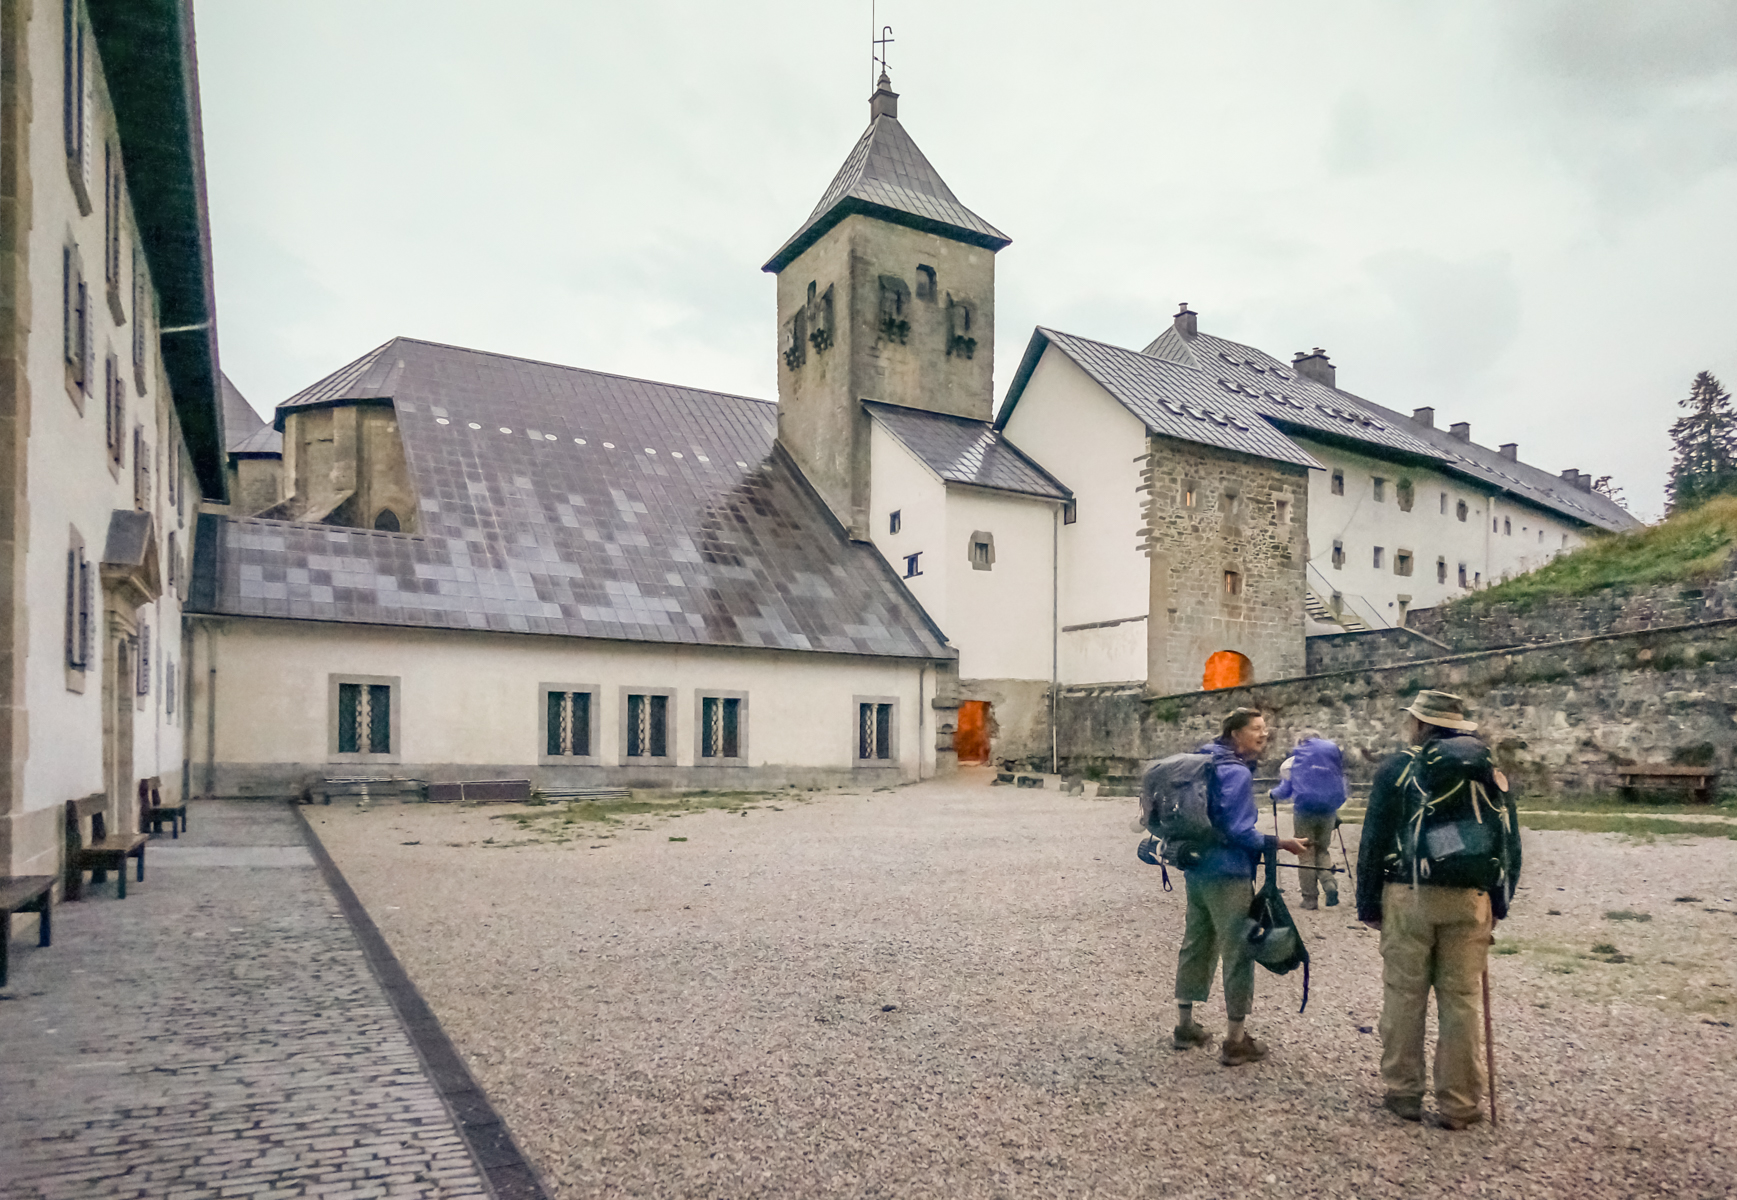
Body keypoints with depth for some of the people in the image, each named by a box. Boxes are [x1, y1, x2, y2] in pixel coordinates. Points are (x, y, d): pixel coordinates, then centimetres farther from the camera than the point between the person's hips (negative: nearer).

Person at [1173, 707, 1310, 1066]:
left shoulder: (1206, 763, 11)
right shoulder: (1236, 773, -17)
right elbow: (1238, 832, -20)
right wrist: (1281, 843, -13)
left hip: (1196, 871, 9)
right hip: (1227, 876, -9)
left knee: (1196, 945, 17)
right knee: (1238, 953, 2)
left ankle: (1185, 1026, 28)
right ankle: (1235, 1041, 10)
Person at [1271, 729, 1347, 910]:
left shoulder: (1292, 761, 1)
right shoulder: (1334, 754, 8)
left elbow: (1285, 790, 3)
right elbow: (1342, 785, 13)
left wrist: (1273, 794, 25)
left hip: (1304, 811, -2)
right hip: (1328, 812, 2)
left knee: (1307, 855, 6)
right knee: (1323, 850, 17)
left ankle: (1310, 898, 5)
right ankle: (1329, 883, -8)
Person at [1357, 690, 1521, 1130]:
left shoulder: (1397, 770, -3)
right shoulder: (1490, 774, 7)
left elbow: (1374, 842, -4)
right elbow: (1510, 845, 11)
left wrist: (1368, 904, 3)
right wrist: (1499, 903, 20)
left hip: (1408, 896, -2)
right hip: (1470, 900, 3)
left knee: (1404, 997, 8)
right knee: (1462, 1001, 9)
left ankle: (1403, 1094, 16)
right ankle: (1459, 1105, 14)